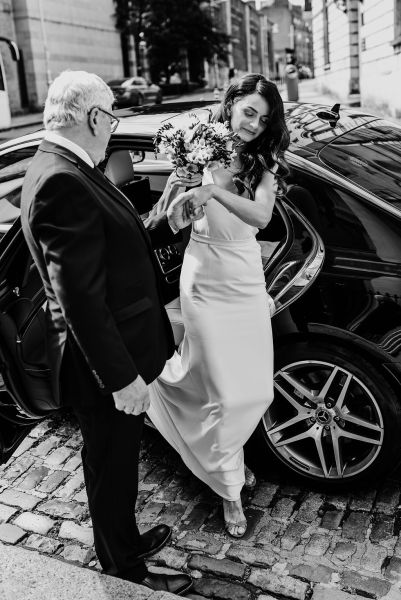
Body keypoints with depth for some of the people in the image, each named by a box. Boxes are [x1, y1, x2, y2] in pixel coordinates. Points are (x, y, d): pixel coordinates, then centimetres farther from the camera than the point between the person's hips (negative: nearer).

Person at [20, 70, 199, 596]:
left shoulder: (67, 171, 7)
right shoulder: (61, 182, -25)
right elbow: (79, 295, -28)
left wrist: (168, 226, 9)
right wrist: (122, 376, -24)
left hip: (118, 353, 10)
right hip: (106, 361, -10)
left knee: (118, 464, 26)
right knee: (112, 470, 12)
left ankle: (127, 541, 49)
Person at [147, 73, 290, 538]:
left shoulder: (263, 162, 1)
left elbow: (261, 216, -19)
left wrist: (214, 190, -32)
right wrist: (178, 186, -24)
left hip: (247, 279, 4)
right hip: (206, 282, -4)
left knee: (256, 388, 10)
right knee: (226, 393, -2)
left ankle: (225, 455, 39)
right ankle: (230, 490, 18)